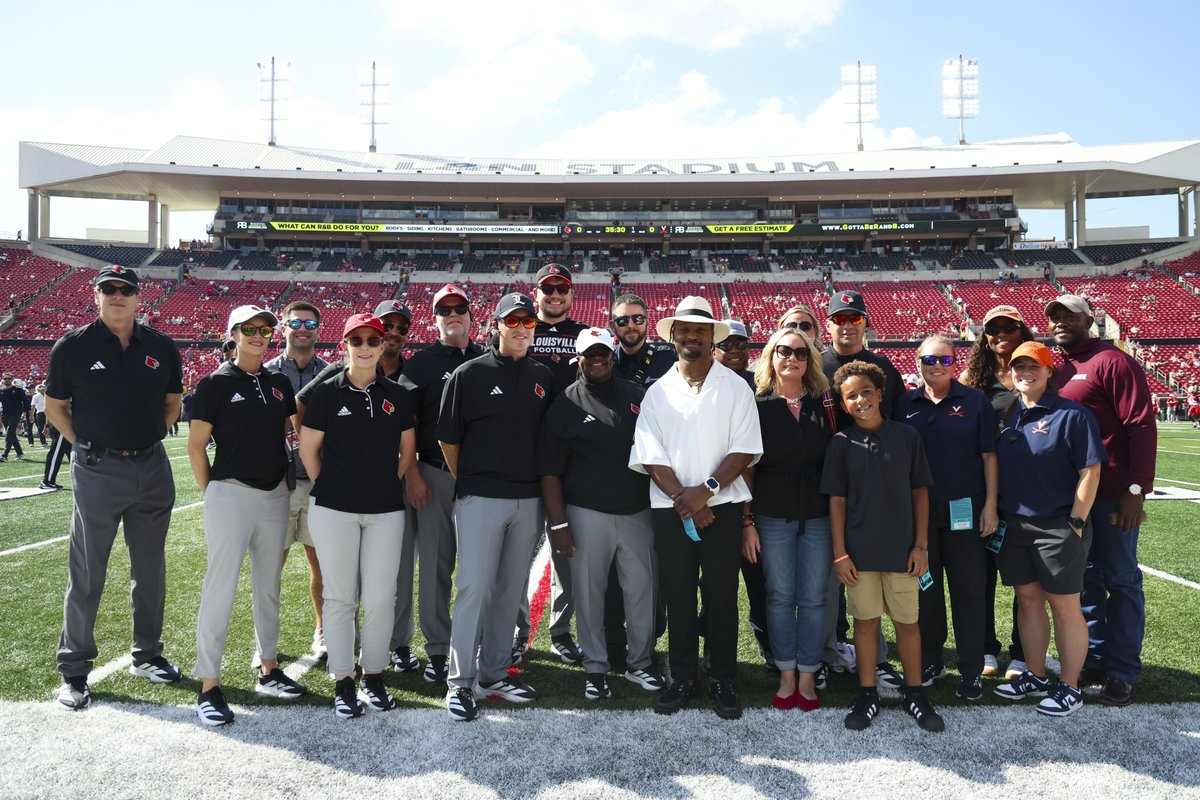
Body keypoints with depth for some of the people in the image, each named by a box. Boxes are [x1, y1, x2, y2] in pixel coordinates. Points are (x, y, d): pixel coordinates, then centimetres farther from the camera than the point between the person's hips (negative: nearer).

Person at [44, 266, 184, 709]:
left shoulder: (162, 348, 4)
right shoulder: (72, 346, -3)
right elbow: (55, 406, 6)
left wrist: (147, 439, 7)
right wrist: (89, 446, -1)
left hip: (152, 468, 3)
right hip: (97, 472, -3)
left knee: (150, 569, 13)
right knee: (87, 574, 3)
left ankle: (147, 655, 28)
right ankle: (73, 670, 16)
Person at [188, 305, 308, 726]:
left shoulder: (279, 383, 10)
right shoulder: (216, 383, -5)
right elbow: (196, 445, -3)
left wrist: (287, 477, 10)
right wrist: (212, 493, -4)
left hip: (274, 494, 6)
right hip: (231, 494, -5)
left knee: (268, 587, 14)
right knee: (220, 588, -4)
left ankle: (268, 671, 26)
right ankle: (209, 687, 5)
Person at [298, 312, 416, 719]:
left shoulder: (397, 395, 5)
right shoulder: (327, 392, -2)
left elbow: (407, 449, 14)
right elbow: (308, 449, 3)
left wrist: (389, 484, 10)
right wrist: (329, 487, 6)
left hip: (386, 510, 2)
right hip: (334, 509, -2)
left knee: (381, 598, 5)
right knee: (340, 597, 5)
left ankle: (373, 677, 21)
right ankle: (343, 682, 17)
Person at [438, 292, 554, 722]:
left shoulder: (543, 377, 8)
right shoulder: (469, 374, -3)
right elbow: (448, 439, 1)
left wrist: (541, 485, 9)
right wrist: (467, 482, 5)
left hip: (529, 500, 4)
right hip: (480, 497, -4)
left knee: (511, 589, 11)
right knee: (475, 587, -5)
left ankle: (494, 674, 24)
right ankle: (460, 683, 6)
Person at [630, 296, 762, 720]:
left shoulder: (735, 387, 4)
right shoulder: (658, 392, 9)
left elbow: (743, 450, -4)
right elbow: (651, 456, 1)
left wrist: (706, 489, -15)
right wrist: (682, 498, -12)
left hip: (722, 506, -1)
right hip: (670, 508, 2)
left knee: (721, 595, 3)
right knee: (678, 595, 7)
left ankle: (722, 680, 17)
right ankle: (682, 679, 20)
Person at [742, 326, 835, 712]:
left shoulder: (823, 401, 4)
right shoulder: (758, 404, 0)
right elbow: (745, 466, -1)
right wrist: (747, 521, -4)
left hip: (818, 516, 1)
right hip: (772, 517, -1)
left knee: (813, 599, 6)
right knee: (780, 597, 6)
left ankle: (807, 676, 19)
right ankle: (787, 676, 20)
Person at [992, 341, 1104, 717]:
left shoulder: (1072, 414, -9)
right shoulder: (1006, 415, 8)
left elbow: (1090, 471, -11)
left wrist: (1076, 523, -14)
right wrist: (995, 514, 8)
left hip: (1057, 527, -6)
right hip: (1013, 527, 6)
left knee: (1064, 605, 4)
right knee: (1028, 600, 14)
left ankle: (1069, 688, 16)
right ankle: (1034, 677, 28)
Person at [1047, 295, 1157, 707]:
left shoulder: (1113, 361, -9)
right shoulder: (1058, 371, 13)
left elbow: (1142, 425, -15)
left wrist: (1137, 489, -20)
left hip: (1112, 495, -7)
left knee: (1121, 580, 4)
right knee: (1086, 579, 14)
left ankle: (1122, 672, 13)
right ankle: (1095, 659, 26)